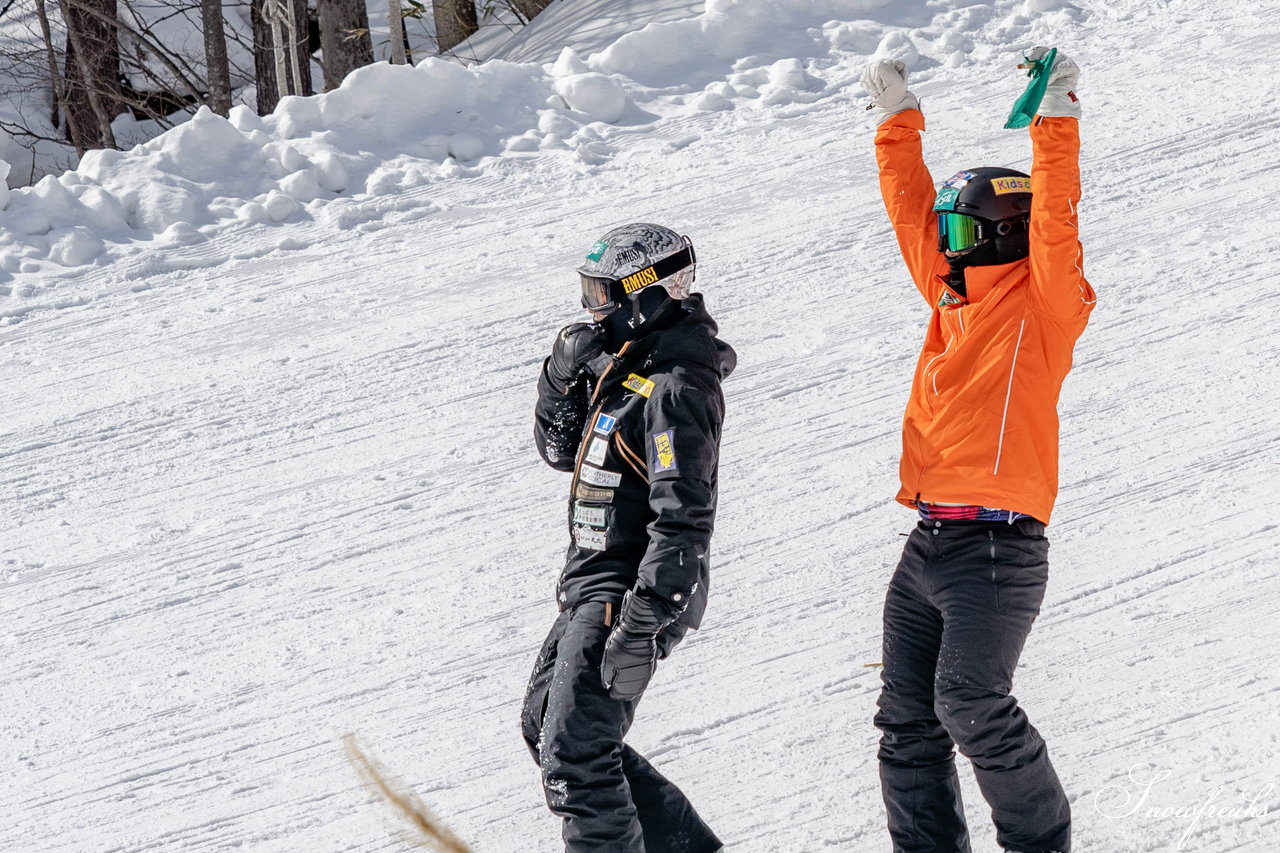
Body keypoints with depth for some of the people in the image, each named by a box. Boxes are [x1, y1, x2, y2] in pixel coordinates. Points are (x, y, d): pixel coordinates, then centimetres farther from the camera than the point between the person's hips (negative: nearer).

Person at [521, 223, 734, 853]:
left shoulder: (676, 388, -20)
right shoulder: (623, 364, 10)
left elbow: (683, 522, -25)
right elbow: (560, 450, 22)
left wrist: (642, 627, -28)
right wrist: (562, 375, 3)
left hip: (631, 594, -11)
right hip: (589, 587, 11)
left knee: (575, 754, -12)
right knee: (545, 725, 17)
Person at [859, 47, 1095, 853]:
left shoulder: (1040, 303, -2)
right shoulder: (956, 295, 17)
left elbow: (1055, 221, -16)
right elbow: (911, 210, 25)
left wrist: (1057, 119, -22)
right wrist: (898, 119, 27)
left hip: (997, 545, -8)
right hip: (929, 542, 8)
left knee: (972, 704, -18)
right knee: (908, 718, 7)